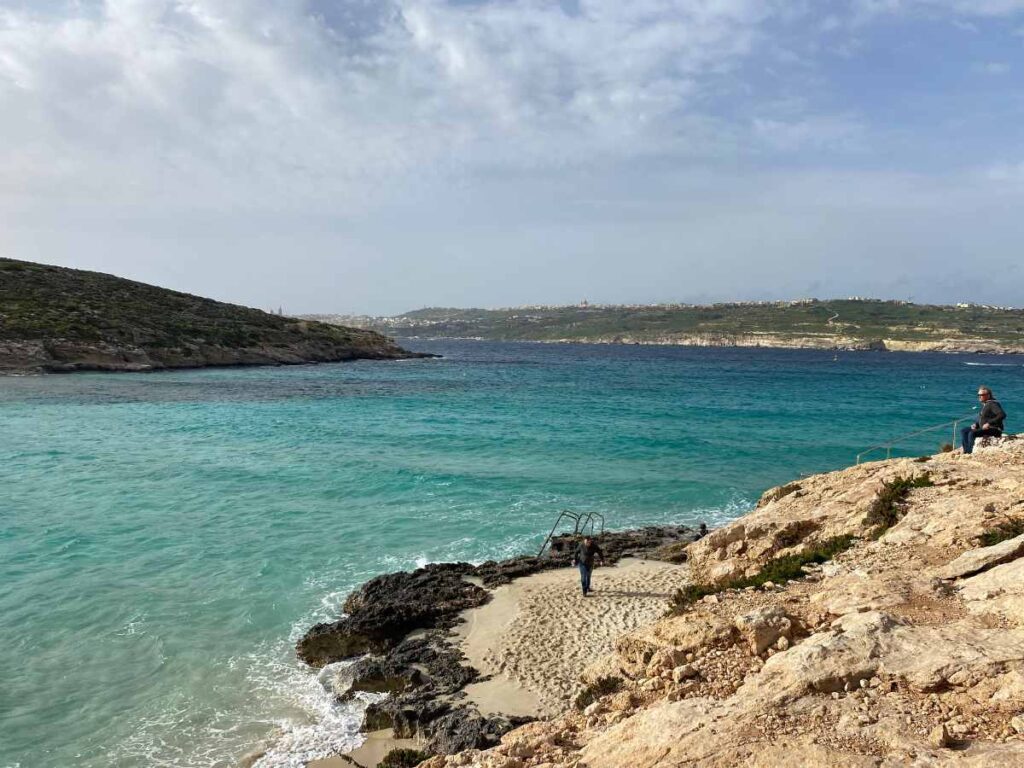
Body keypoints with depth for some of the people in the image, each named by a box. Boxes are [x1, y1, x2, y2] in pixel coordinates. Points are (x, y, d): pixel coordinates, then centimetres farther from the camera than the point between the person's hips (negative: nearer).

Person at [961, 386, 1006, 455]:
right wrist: (976, 424, 6)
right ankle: (966, 451, -7)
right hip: (984, 428, 10)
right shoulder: (984, 404, 16)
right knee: (963, 431, 5)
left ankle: (970, 452, -24)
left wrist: (989, 423, -27)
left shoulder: (992, 404, -14)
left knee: (972, 433, -29)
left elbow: (1002, 415, -28)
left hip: (994, 430, -10)